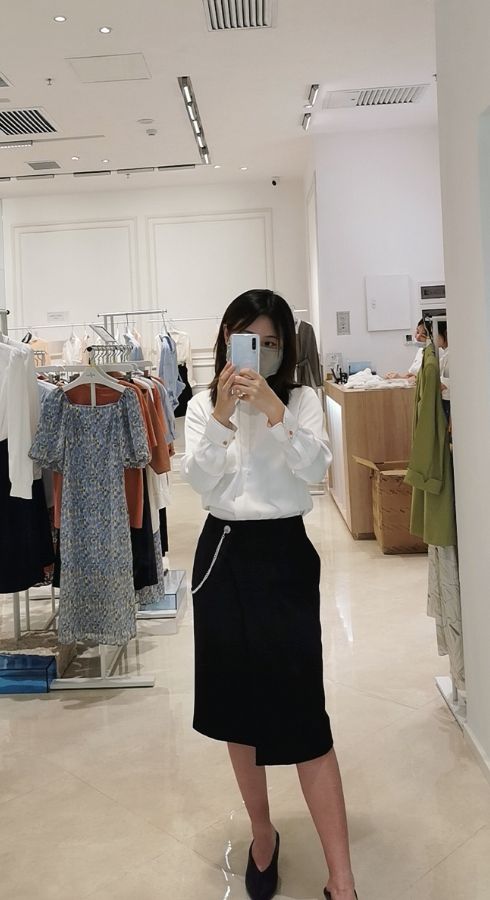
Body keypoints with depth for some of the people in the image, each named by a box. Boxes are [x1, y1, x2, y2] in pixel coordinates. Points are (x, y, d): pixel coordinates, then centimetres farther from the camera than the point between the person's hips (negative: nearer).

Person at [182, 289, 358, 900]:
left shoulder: (301, 400, 1)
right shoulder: (203, 404, 4)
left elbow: (317, 468, -15)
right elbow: (200, 481, -9)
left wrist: (272, 409, -25)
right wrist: (222, 414, -21)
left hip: (284, 557, -2)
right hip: (223, 557, 3)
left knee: (302, 714, -5)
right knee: (237, 704, 13)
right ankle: (262, 833, 35)